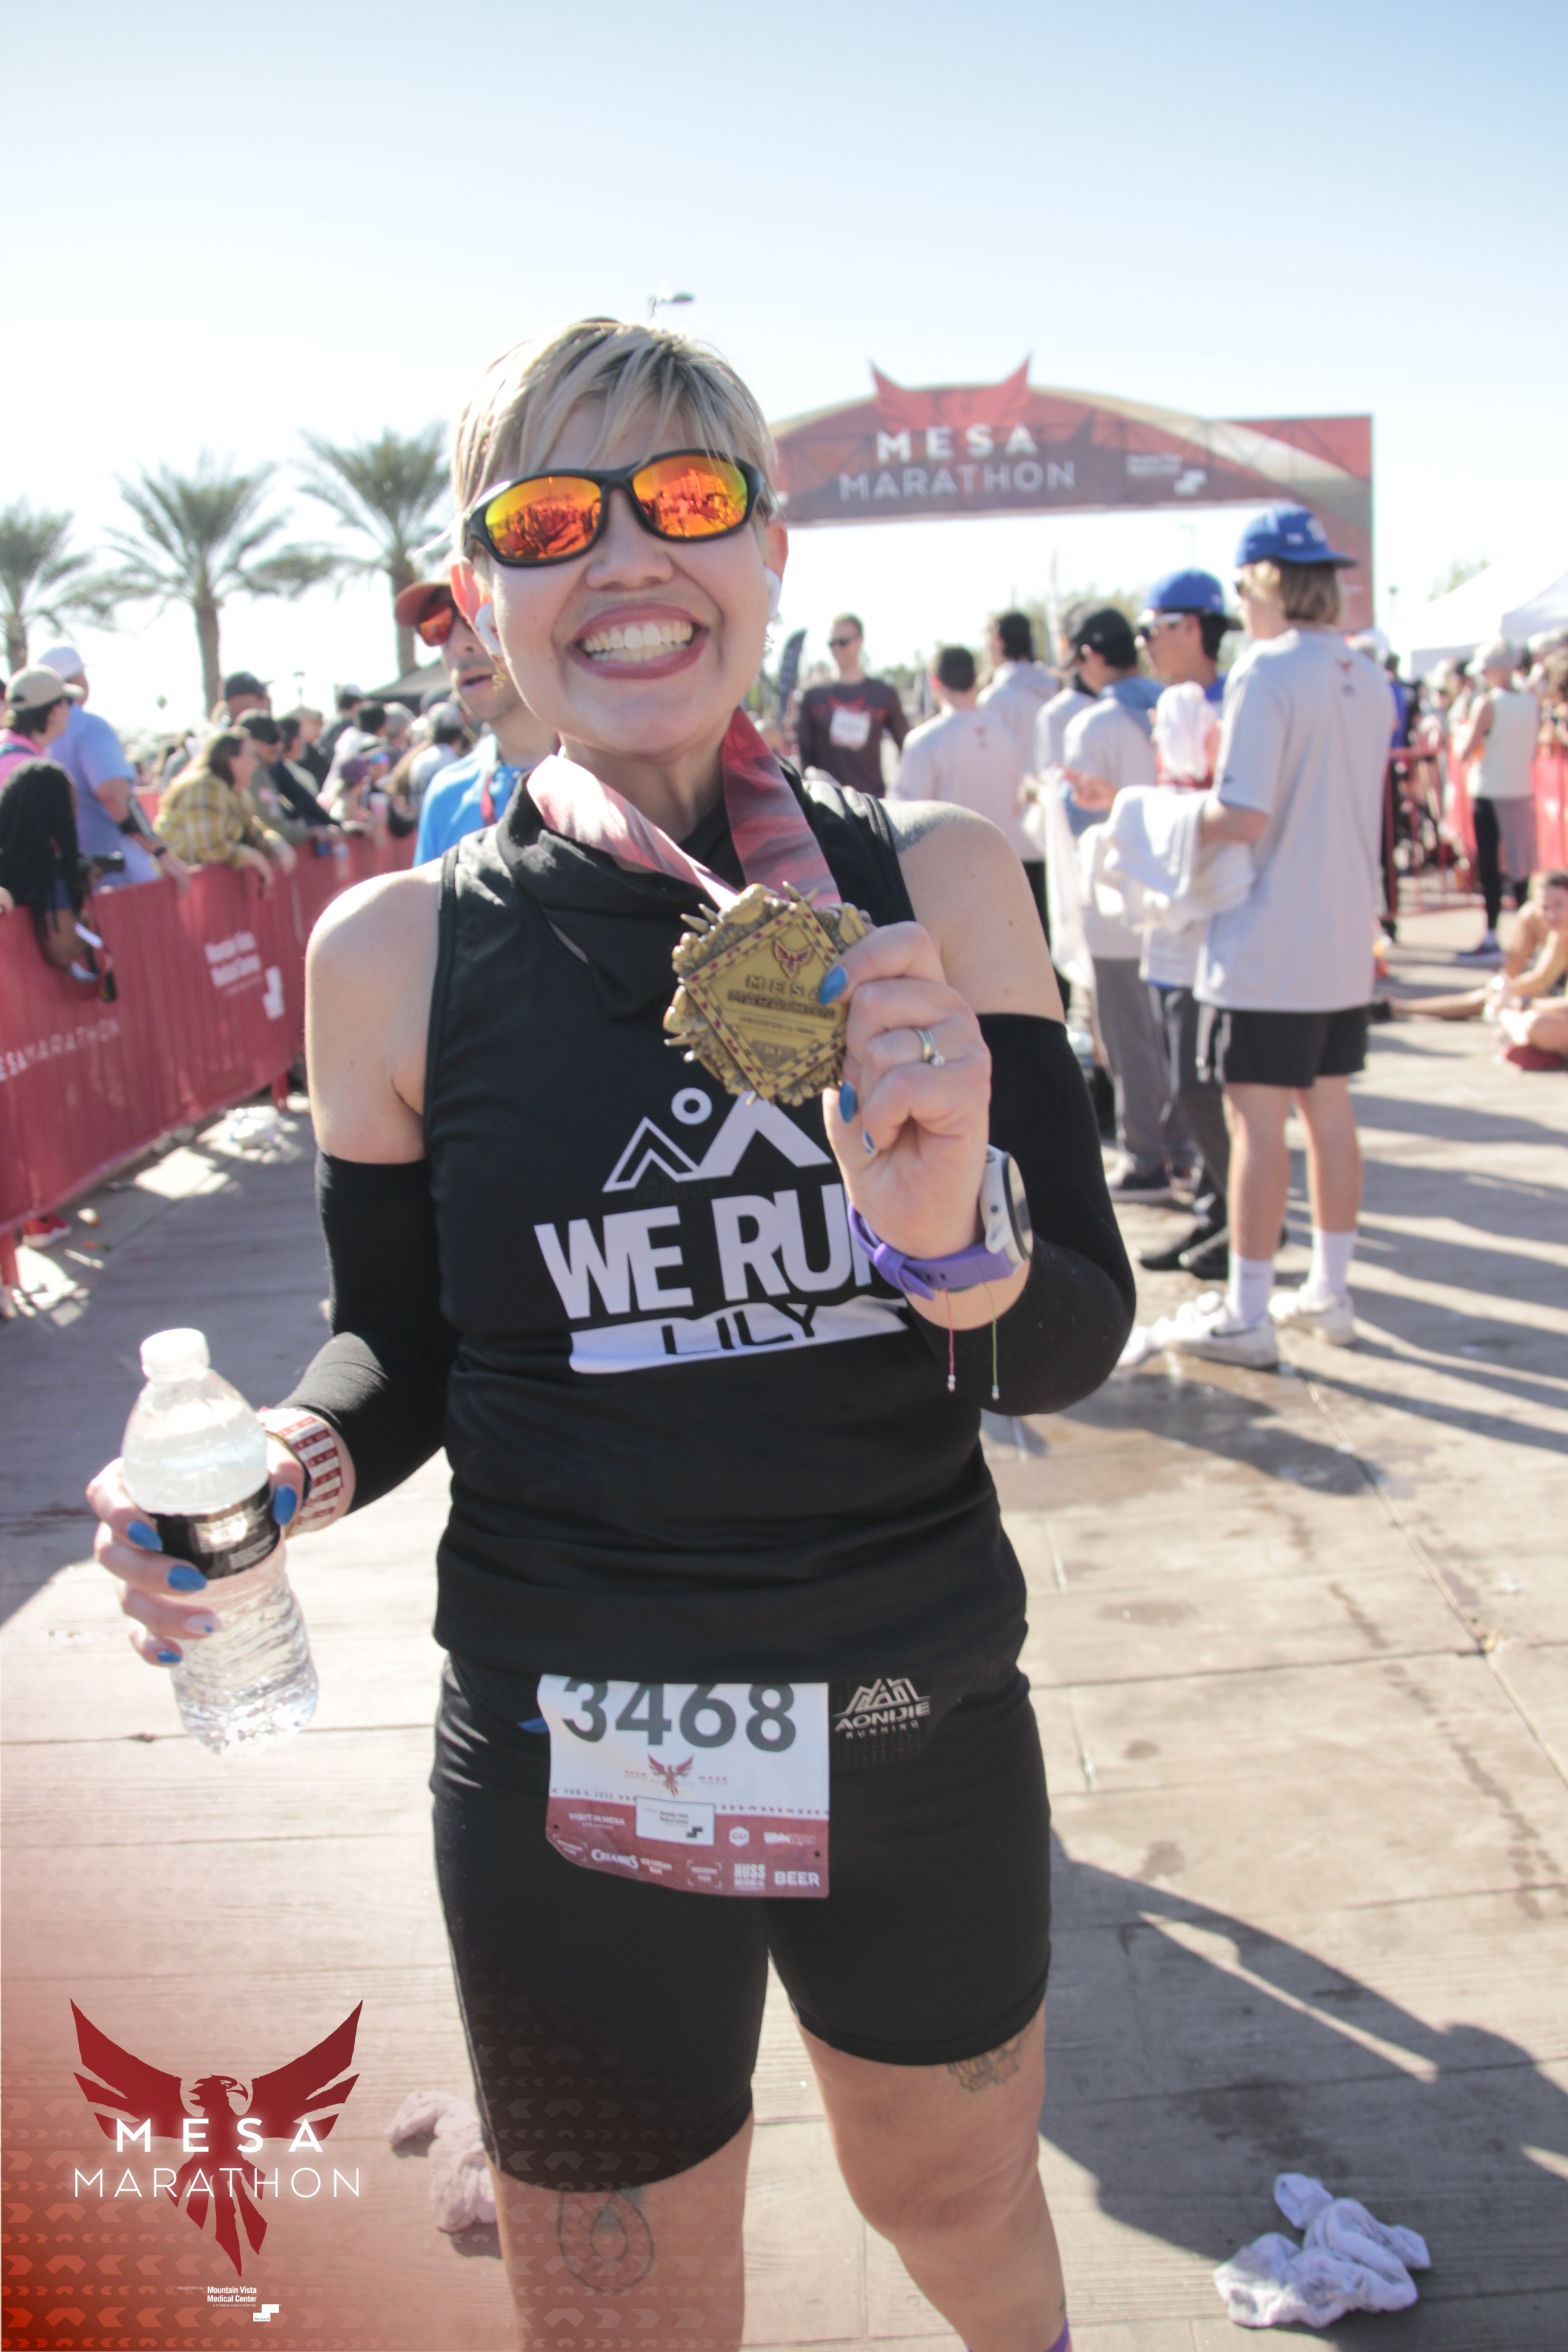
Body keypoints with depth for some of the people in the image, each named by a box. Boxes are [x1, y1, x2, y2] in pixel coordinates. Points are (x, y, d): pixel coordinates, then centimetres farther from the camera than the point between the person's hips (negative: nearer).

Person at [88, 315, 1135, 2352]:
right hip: (568, 1777, -1)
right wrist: (294, 1466, -18)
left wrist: (954, 1237, -29)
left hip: (925, 1738, 2)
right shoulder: (398, 951, -9)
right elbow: (401, 1345, 3)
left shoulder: (934, 886, -8)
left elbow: (1078, 1347, -8)